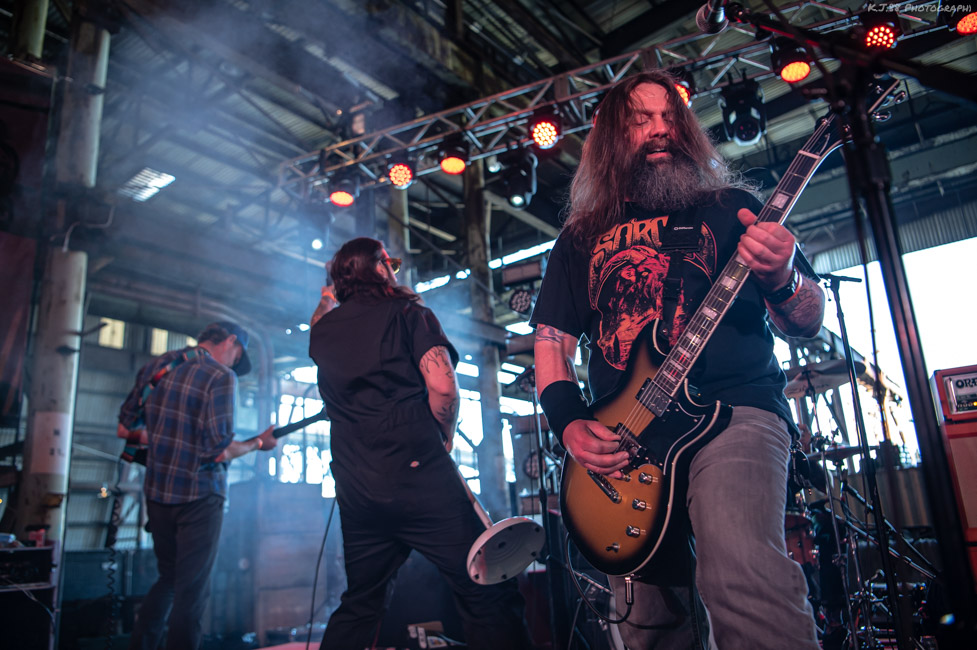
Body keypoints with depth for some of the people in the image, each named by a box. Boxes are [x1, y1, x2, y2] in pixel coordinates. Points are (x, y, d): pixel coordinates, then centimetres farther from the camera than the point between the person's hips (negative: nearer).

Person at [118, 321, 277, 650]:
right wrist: (259, 442, -4)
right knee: (191, 590, 5)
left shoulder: (156, 365, 6)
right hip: (198, 496, -7)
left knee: (168, 577, 23)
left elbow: (125, 429, 11)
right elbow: (220, 451, -20)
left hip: (156, 491, 7)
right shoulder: (220, 376, -15)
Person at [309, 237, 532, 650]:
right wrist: (444, 441, 2)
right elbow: (443, 386, -12)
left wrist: (328, 299, 44)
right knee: (488, 594, -4)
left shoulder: (324, 331, 15)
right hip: (417, 474, -6)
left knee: (359, 607, 21)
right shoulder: (407, 312, 1)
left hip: (354, 489, 6)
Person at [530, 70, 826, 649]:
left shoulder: (729, 207, 12)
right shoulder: (581, 238, 18)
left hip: (732, 409, -2)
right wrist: (570, 424, -3)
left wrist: (781, 281, -15)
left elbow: (810, 324, 9)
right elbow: (552, 340, 14)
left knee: (740, 576, -31)